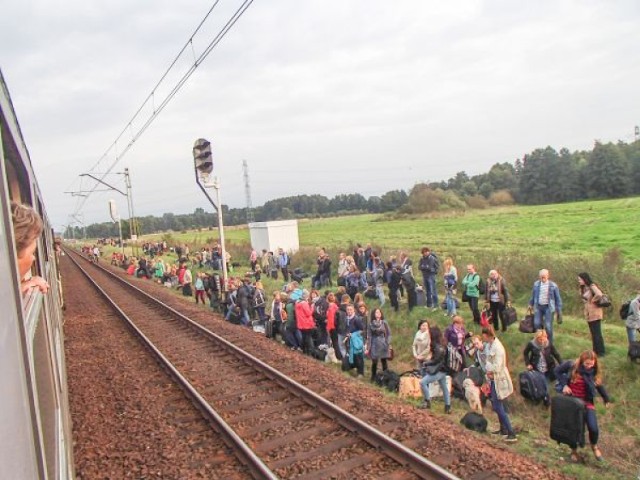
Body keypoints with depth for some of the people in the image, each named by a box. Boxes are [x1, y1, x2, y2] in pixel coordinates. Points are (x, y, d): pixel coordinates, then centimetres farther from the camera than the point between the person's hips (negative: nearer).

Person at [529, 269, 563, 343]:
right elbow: (533, 295, 16)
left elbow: (558, 298, -1)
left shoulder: (553, 286, -8)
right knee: (537, 324, -5)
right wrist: (531, 304, 23)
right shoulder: (536, 284, 1)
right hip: (538, 307, 3)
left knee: (548, 326, -5)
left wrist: (559, 311, -1)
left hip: (548, 307, -3)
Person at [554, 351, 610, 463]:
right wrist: (564, 385, -11)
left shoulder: (594, 371, -7)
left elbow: (599, 384, 8)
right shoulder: (571, 365, -15)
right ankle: (574, 451, 32)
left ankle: (594, 446, 24)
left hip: (587, 403, 1)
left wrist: (606, 398, 14)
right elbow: (557, 371, -2)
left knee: (593, 428, -10)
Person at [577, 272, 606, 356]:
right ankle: (595, 351, 20)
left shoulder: (592, 286, -15)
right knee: (593, 333, 13)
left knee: (597, 333, -2)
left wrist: (592, 300, -17)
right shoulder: (583, 288, 10)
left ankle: (601, 352, 6)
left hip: (595, 313, -9)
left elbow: (599, 294, -32)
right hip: (588, 314, 9)